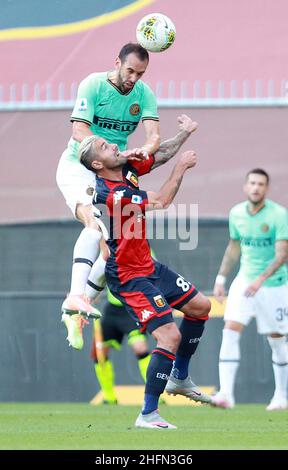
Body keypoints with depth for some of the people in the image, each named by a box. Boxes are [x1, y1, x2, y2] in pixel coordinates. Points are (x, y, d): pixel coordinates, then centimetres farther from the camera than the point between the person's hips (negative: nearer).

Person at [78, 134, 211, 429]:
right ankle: (147, 416, -16)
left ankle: (179, 379, 32)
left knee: (200, 306, 19)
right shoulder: (110, 194, -26)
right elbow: (161, 202, -21)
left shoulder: (124, 173, 1)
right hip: (130, 279, -10)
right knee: (170, 336, -20)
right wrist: (181, 167, -10)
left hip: (150, 268, 10)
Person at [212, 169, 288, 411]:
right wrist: (221, 278, 14)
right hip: (244, 281, 4)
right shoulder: (236, 213, 2)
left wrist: (260, 279, -32)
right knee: (230, 331, -14)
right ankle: (226, 393, -19)